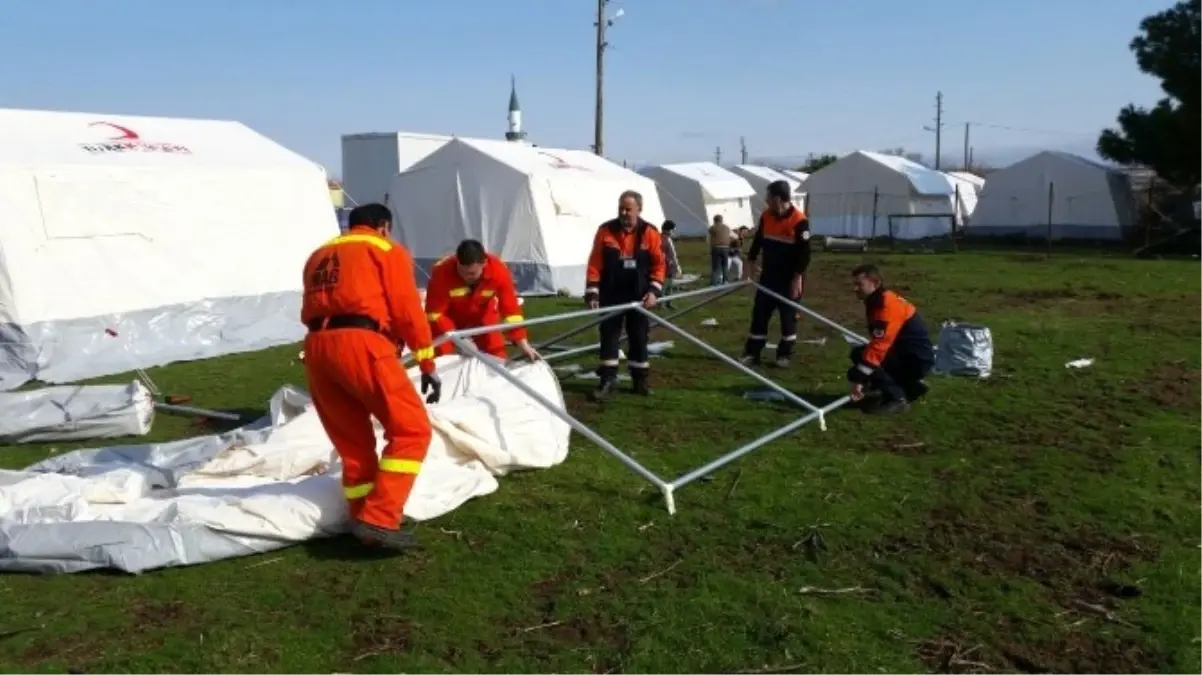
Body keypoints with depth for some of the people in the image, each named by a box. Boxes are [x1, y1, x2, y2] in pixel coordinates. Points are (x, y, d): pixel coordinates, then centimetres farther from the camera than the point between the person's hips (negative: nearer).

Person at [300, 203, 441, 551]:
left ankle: (363, 521, 16)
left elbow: (313, 310, 25)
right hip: (360, 343, -7)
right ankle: (378, 520, -12)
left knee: (353, 443, 15)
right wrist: (428, 364, 5)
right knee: (411, 430, -2)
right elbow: (407, 310, 3)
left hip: (316, 349, 7)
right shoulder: (387, 249, 12)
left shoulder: (320, 254, 32)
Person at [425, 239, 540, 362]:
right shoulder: (442, 272, -39)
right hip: (450, 317, -1)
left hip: (483, 316, 2)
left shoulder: (499, 271, -35)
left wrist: (523, 344, -27)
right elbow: (434, 313, -30)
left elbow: (511, 309, -26)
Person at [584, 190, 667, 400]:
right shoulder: (605, 231, -4)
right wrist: (592, 292, -8)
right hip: (611, 296, 0)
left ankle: (640, 380, 21)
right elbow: (595, 264, -3)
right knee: (609, 337, 2)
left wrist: (654, 291, -10)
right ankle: (607, 380, 7)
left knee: (639, 338, 9)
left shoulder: (649, 233, -4)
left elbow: (659, 265, 0)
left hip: (639, 297, 0)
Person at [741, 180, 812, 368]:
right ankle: (752, 353, 12)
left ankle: (784, 355, 16)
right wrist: (752, 260, 10)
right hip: (768, 275, 5)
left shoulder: (799, 221, -18)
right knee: (759, 313, 5)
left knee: (788, 316, 5)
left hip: (789, 278, -5)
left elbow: (804, 252, -16)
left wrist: (798, 278, -17)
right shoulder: (766, 216, 1)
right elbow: (758, 240, 17)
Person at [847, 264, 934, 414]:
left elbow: (879, 347, -30)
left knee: (862, 358, -20)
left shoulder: (888, 306, -21)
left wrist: (859, 379, -31)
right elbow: (879, 343, 17)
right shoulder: (880, 301, 11)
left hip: (916, 359, -10)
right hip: (904, 353, 10)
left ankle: (896, 399, -13)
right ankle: (909, 386, 12)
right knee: (860, 354, 13)